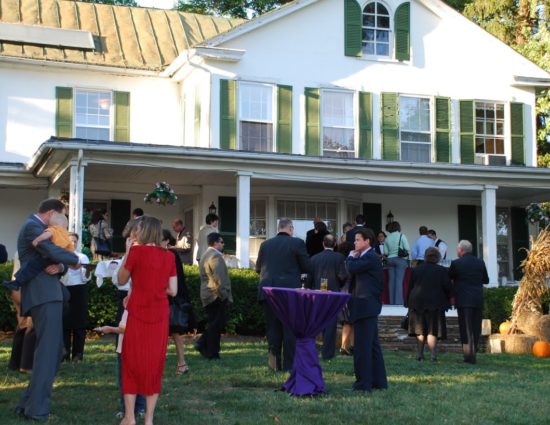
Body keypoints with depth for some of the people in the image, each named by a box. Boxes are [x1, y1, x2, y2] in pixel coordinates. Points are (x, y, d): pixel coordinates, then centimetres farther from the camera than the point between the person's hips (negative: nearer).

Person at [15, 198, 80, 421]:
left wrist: (59, 266, -7)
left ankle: (28, 403, 18)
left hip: (46, 295, 11)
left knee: (53, 350, 14)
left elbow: (52, 255, 16)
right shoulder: (32, 226, -10)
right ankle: (37, 408, -7)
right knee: (48, 350, -10)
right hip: (43, 295, -11)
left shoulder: (37, 227, 22)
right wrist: (75, 259, -4)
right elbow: (53, 252, -23)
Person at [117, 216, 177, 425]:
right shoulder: (168, 256, 4)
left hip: (138, 314, -3)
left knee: (132, 362, 7)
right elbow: (172, 290, 5)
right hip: (159, 316, 3)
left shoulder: (136, 251, -6)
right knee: (154, 363, 8)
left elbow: (121, 280, 5)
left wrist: (127, 252, 10)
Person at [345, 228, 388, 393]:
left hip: (364, 305, -11)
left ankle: (364, 383, -4)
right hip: (368, 306, 11)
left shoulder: (370, 257, -13)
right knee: (372, 345, 14)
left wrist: (351, 257, -5)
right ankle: (378, 381, 21)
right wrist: (353, 258, 6)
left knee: (362, 345, -7)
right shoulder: (368, 257, 18)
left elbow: (352, 268, -23)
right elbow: (354, 272, 19)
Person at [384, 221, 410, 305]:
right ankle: (398, 302, -8)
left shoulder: (387, 238, 6)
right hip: (400, 260, -3)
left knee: (391, 281, 6)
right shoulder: (402, 236, -4)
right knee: (399, 281, -5)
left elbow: (385, 252, 4)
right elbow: (407, 248, -9)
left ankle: (392, 302, 8)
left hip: (390, 260, 3)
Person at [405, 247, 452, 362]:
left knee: (420, 330, 13)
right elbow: (447, 288, -6)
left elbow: (410, 287, 7)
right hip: (435, 304, -3)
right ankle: (433, 355, -7)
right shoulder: (442, 271, -4)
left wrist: (408, 303, 12)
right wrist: (447, 300, 12)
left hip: (417, 302, 3)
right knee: (432, 330, 0)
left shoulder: (416, 270, 5)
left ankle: (419, 354, 12)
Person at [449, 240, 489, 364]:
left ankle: (469, 356, -4)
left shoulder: (456, 263, -8)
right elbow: (486, 280, 14)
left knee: (466, 329, -1)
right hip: (478, 300, 4)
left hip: (464, 300, -4)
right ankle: (473, 354, 16)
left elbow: (449, 278, 3)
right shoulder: (480, 263, 5)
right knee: (476, 328, 11)